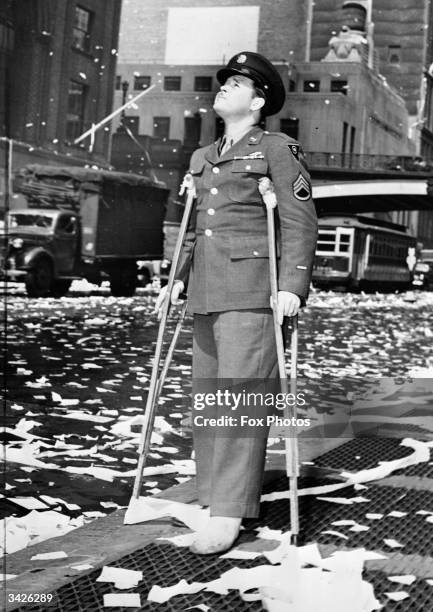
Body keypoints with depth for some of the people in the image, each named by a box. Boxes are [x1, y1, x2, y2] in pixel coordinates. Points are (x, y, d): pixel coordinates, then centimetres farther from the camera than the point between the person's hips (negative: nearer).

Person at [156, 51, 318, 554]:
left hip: (250, 291, -7)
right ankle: (211, 494, 19)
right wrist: (177, 281, 15)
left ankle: (230, 513, -9)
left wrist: (292, 286, -15)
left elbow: (301, 224, -6)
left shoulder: (277, 149, 0)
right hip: (206, 293, 7)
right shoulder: (201, 158, 20)